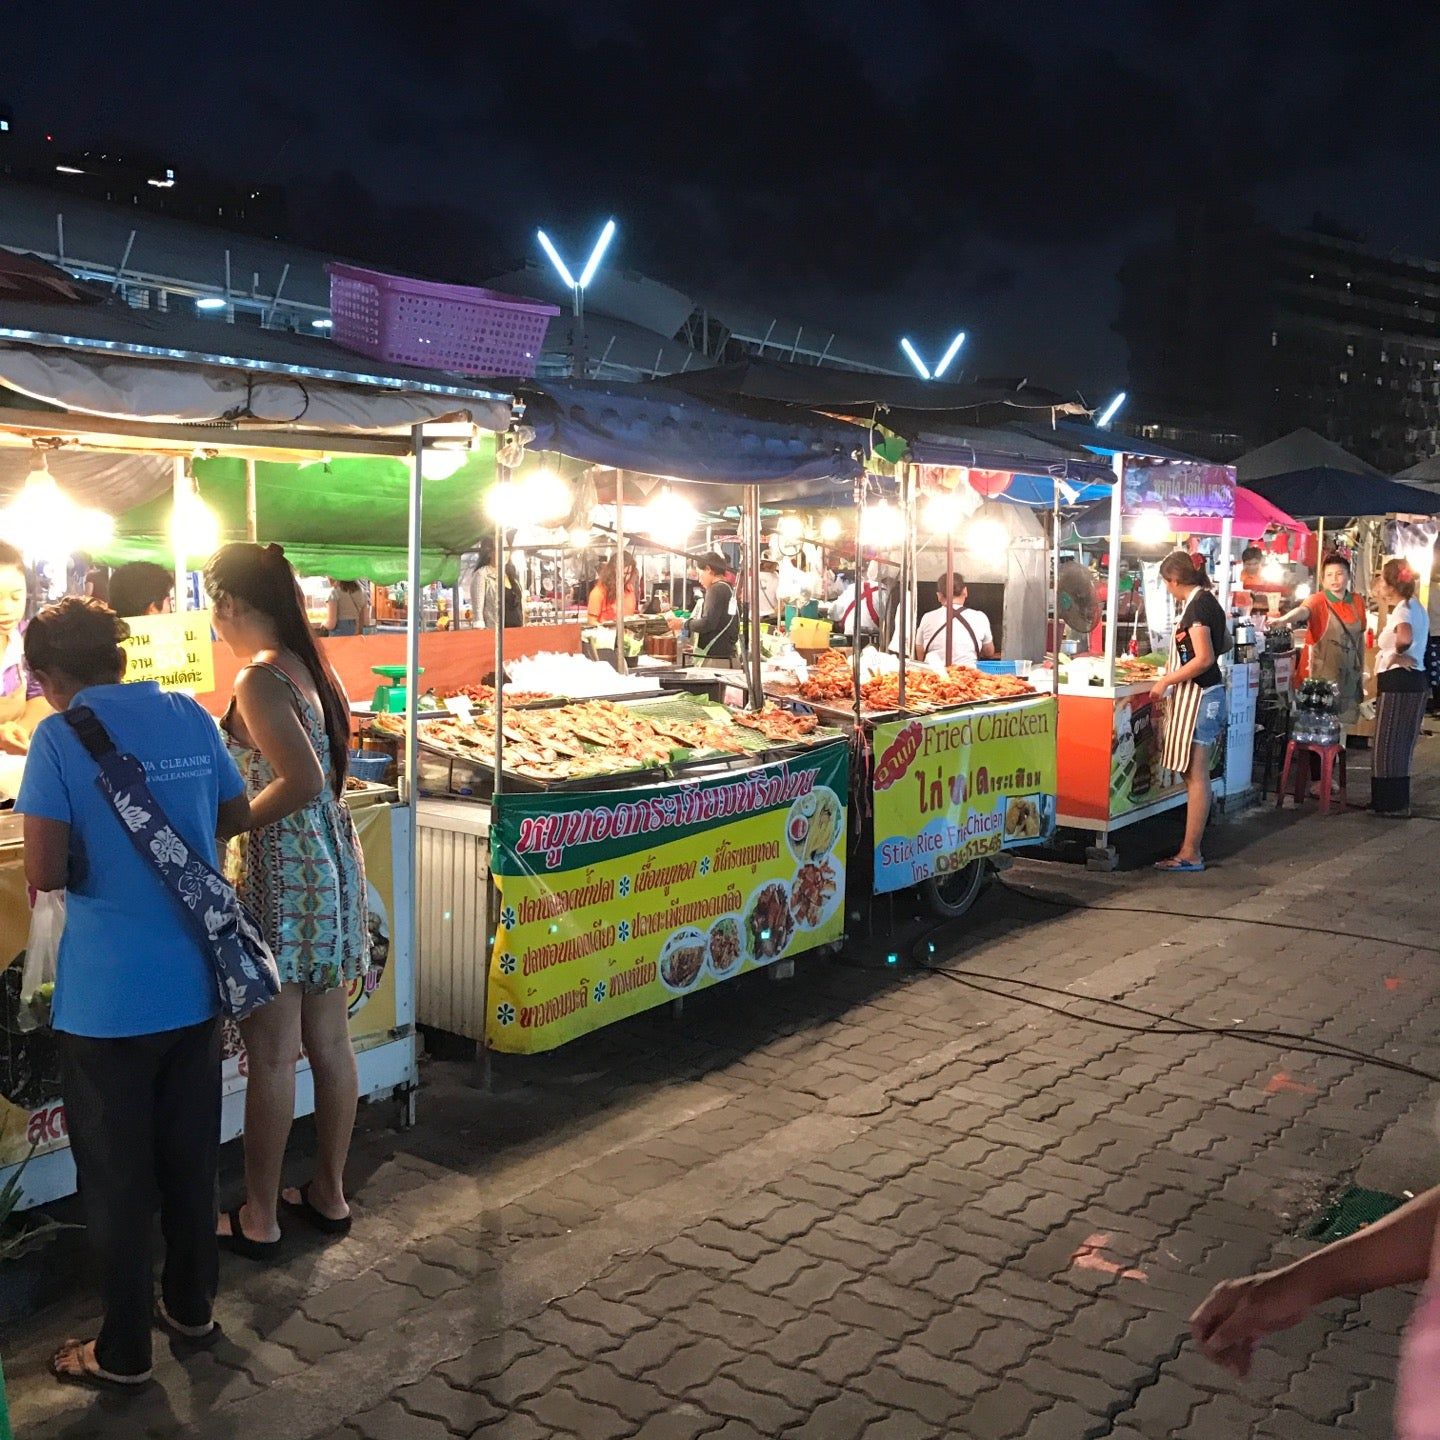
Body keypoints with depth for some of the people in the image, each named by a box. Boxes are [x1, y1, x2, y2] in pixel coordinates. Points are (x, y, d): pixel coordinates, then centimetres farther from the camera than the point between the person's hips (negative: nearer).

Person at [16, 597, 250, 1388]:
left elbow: (44, 872, -18)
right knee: (191, 1159, 20)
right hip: (194, 985, 5)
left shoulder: (59, 737, -13)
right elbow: (237, 817, 13)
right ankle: (191, 1304, 37)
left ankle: (123, 1349, 23)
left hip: (106, 999, -5)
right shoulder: (190, 716, 1)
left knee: (116, 1176, 10)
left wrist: (89, 855, 3)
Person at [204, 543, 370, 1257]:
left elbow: (302, 781, -26)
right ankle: (329, 1193, 29)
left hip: (281, 872, -8)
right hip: (332, 860, 8)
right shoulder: (309, 665, 9)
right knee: (328, 1038, 15)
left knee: (271, 1052, 3)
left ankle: (258, 1219, 15)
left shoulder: (258, 678, -16)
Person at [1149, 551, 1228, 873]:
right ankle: (1191, 846, 15)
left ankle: (1190, 855, -3)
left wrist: (1166, 680, -15)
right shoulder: (1208, 601, 13)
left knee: (1195, 776, -7)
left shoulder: (1196, 605, -16)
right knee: (1195, 774, 11)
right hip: (1207, 693, 10)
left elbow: (1204, 659, -22)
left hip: (1199, 695, -10)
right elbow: (1225, 644, 27)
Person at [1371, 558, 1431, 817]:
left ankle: (1395, 805, 2)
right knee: (1401, 744, 15)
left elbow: (1405, 637, -38)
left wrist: (1396, 655, -20)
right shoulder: (1416, 607, 13)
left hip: (1398, 681, -10)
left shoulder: (1402, 609, -16)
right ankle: (1397, 800, 22)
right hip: (1416, 681, 10)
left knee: (1390, 744, -2)